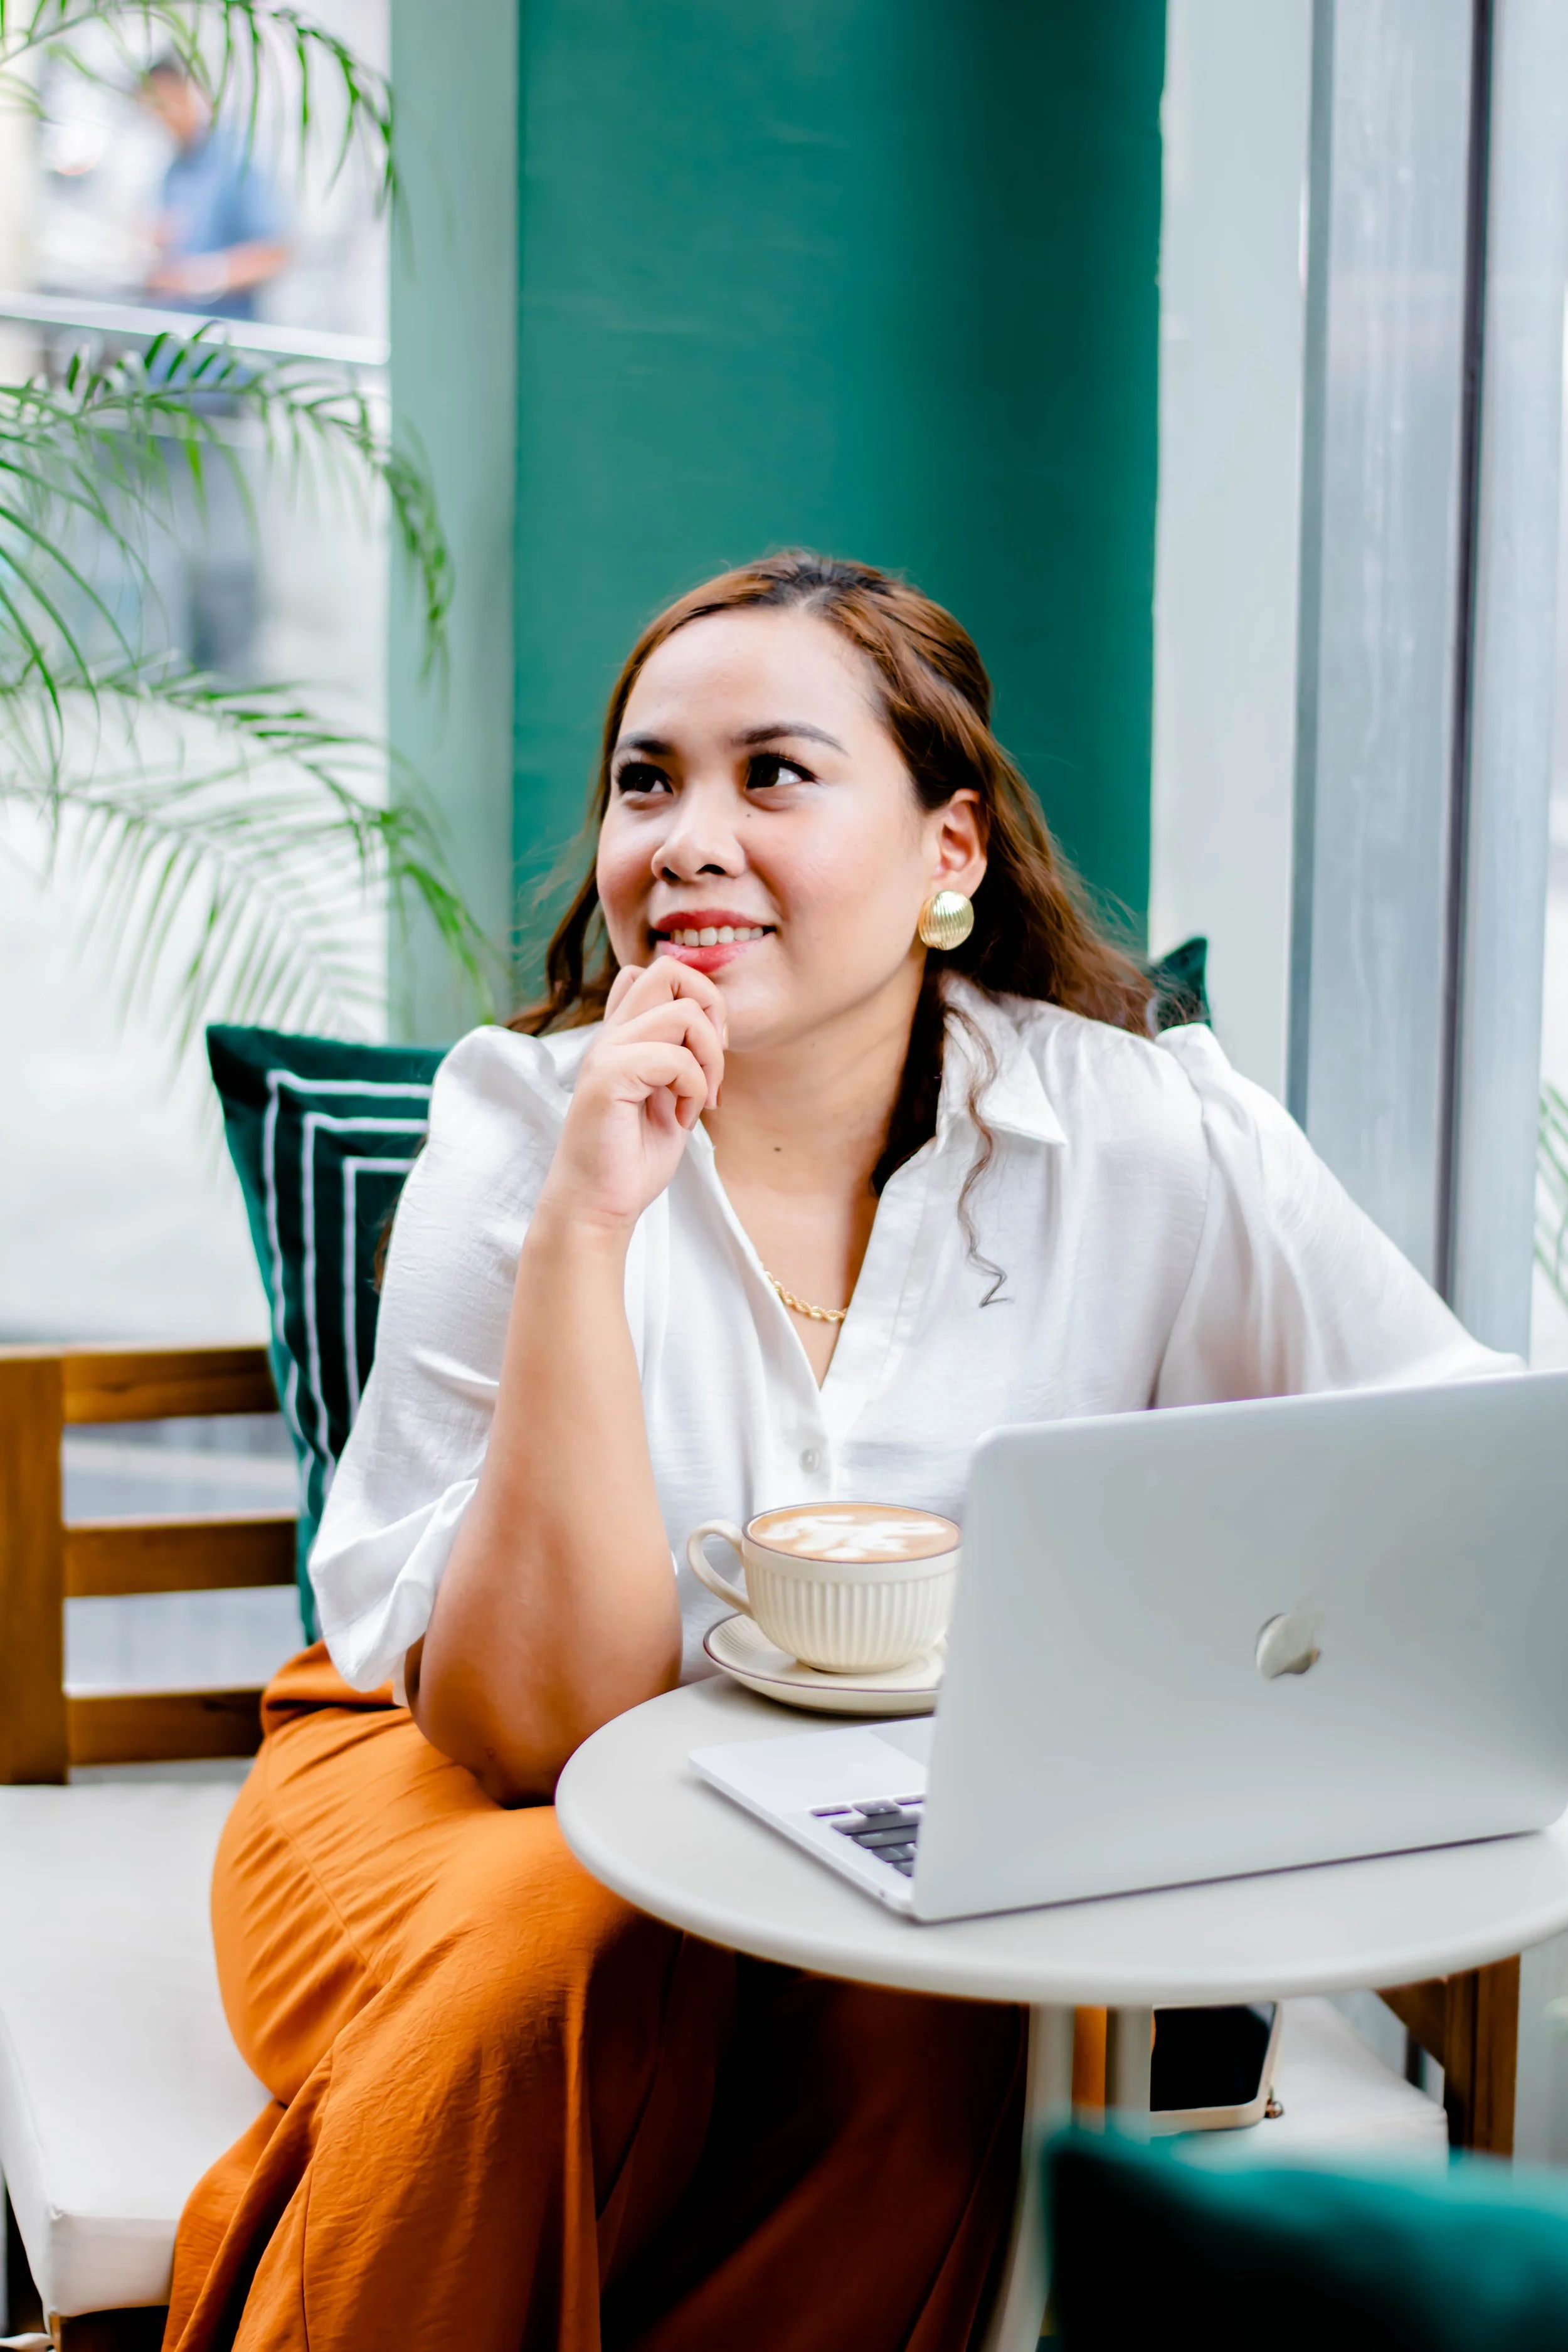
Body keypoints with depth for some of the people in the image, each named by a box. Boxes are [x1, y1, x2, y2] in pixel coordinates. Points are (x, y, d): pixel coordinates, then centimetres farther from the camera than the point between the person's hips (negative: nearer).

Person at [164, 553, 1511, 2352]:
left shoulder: (1151, 1137, -12)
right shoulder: (518, 1126, -14)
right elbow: (536, 1724, -20)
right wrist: (583, 1225, -29)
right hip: (445, 1796, 0)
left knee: (930, 2015, -30)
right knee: (558, 1963, -31)